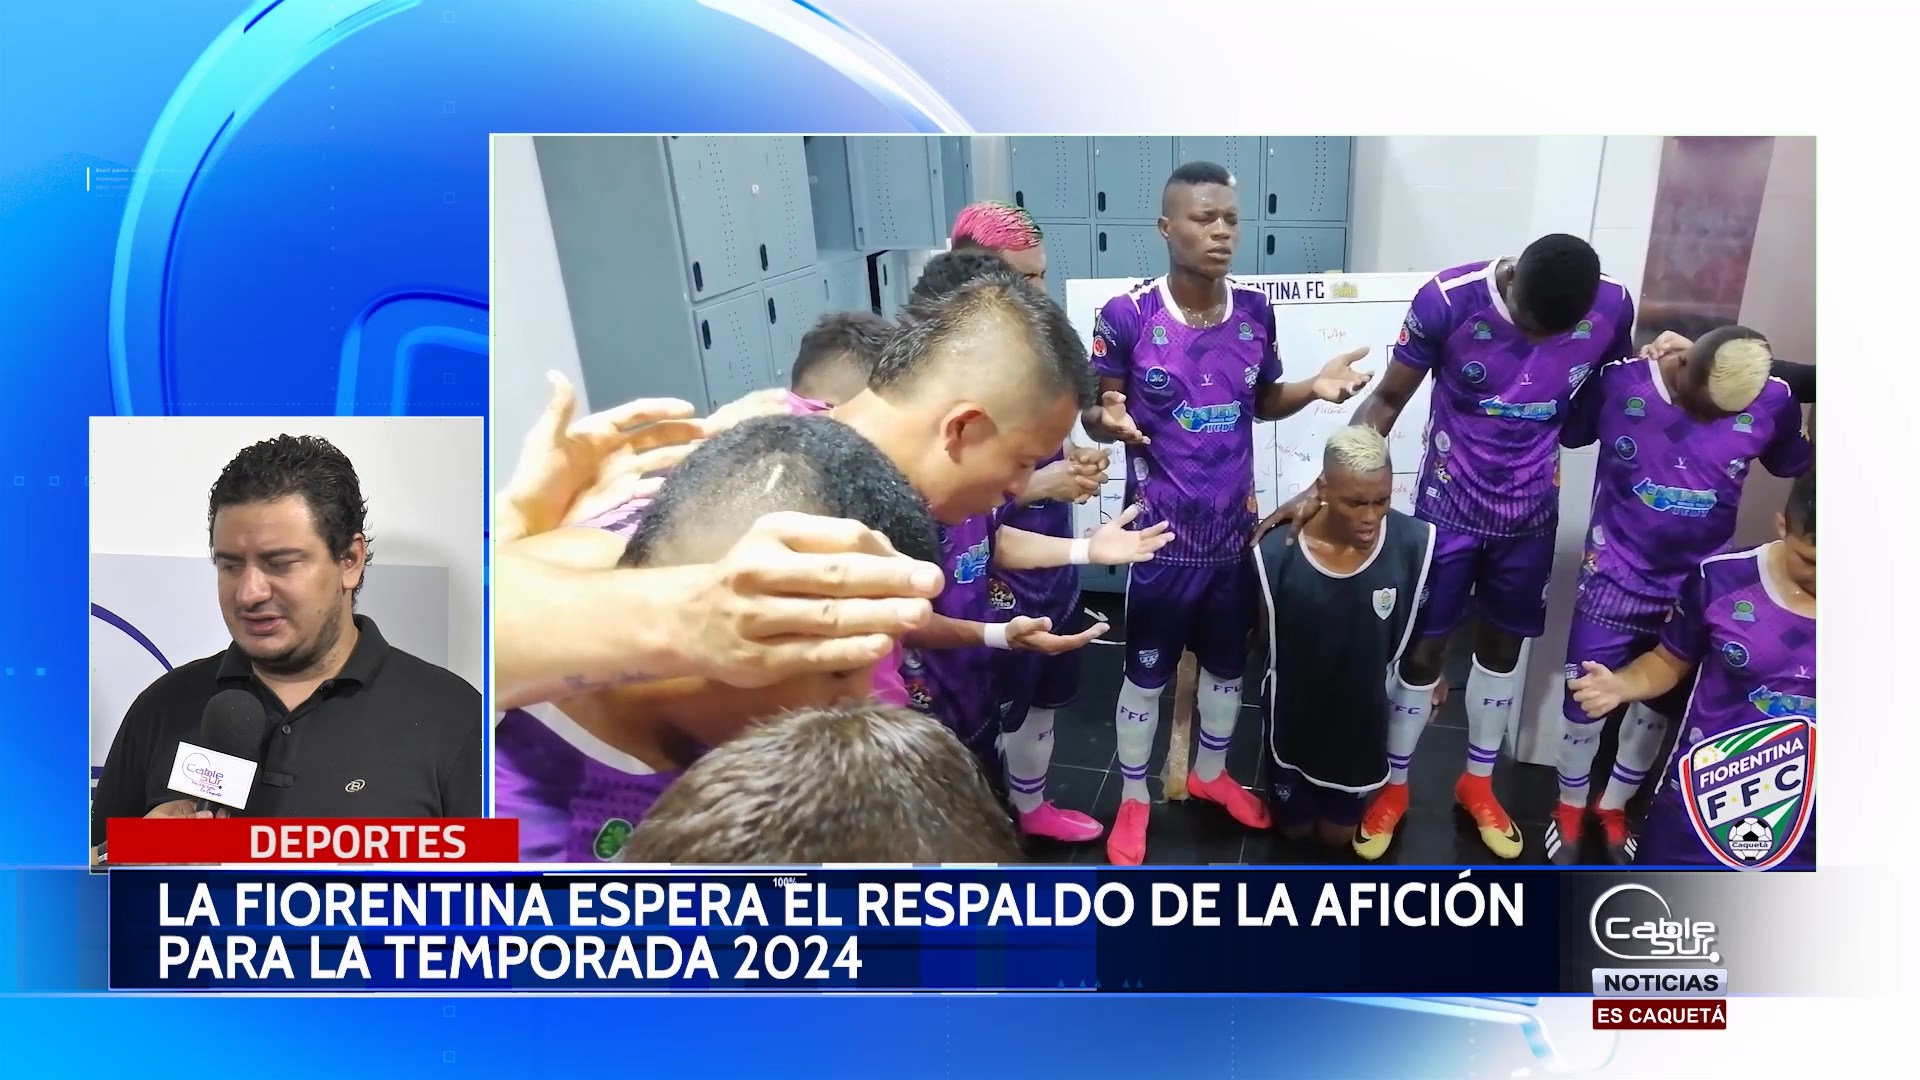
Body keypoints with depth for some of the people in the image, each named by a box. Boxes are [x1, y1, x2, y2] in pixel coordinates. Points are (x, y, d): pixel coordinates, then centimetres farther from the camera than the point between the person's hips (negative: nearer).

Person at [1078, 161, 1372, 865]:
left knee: (1228, 662, 21)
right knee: (1147, 670, 10)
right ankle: (1133, 798, 32)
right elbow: (1092, 414, -10)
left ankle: (1211, 774, 46)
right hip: (1162, 533, -4)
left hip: (1235, 528, 4)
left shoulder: (1255, 312, -3)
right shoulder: (1127, 316, -17)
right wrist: (1110, 419, -33)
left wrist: (1314, 388, -10)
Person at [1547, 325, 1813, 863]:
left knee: (1663, 705, 19)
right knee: (1586, 702, 8)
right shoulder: (1617, 383, -18)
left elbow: (1802, 467, 3)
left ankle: (1613, 805, 43)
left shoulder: (1773, 403, -13)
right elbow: (1564, 435, -2)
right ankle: (1570, 807, 34)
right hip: (1615, 579, -2)